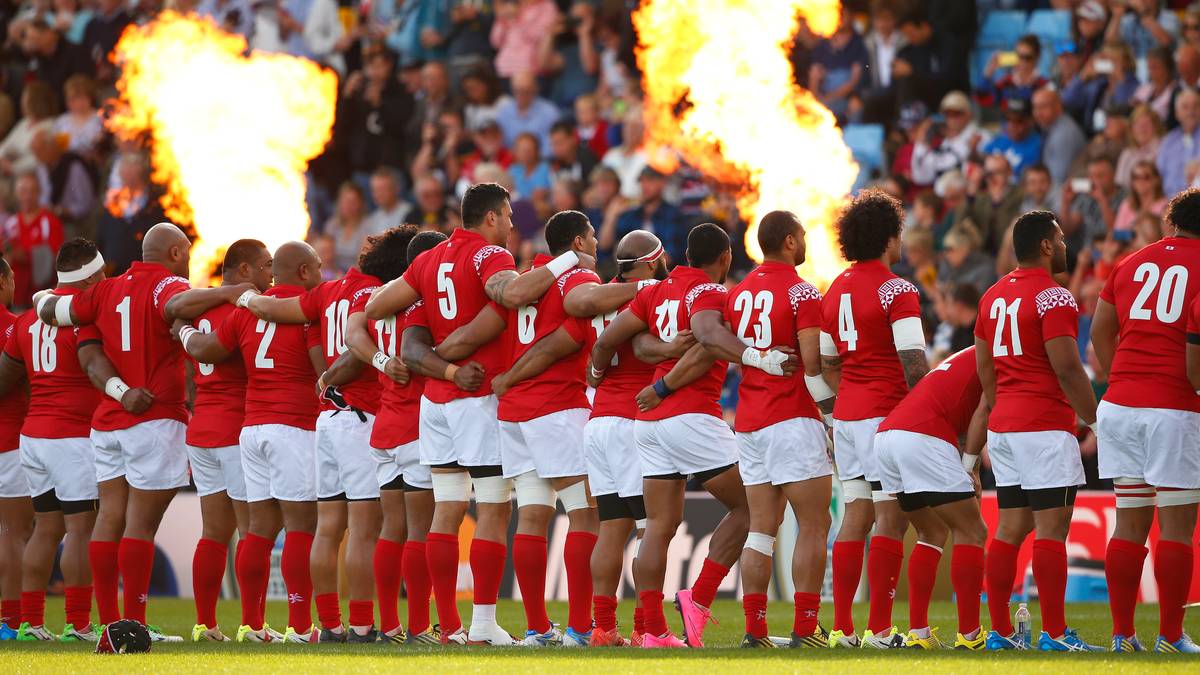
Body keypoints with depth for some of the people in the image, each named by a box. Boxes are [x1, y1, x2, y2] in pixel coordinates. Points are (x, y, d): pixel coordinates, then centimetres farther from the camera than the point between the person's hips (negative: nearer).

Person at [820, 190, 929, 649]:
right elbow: (914, 365, -16)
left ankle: (842, 627, 8)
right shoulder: (896, 291, -12)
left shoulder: (835, 290, 12)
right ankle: (880, 629, -9)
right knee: (891, 516, -6)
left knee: (856, 515, 10)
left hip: (847, 416, 7)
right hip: (887, 416, -7)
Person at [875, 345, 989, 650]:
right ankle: (969, 635, -2)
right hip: (922, 439, -9)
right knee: (971, 532, 1)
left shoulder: (966, 359, 32)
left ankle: (918, 632, 14)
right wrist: (969, 465, 1)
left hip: (885, 434, 9)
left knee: (932, 533, 21)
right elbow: (983, 413, -5)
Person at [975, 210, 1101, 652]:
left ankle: (1000, 632, 10)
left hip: (1003, 427, 8)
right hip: (1045, 426, -8)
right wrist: (1096, 419, -7)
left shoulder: (993, 297, 13)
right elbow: (1067, 370, -16)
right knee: (1052, 529, -7)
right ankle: (1054, 633, -9)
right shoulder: (1052, 297, -12)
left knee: (1010, 528, 10)